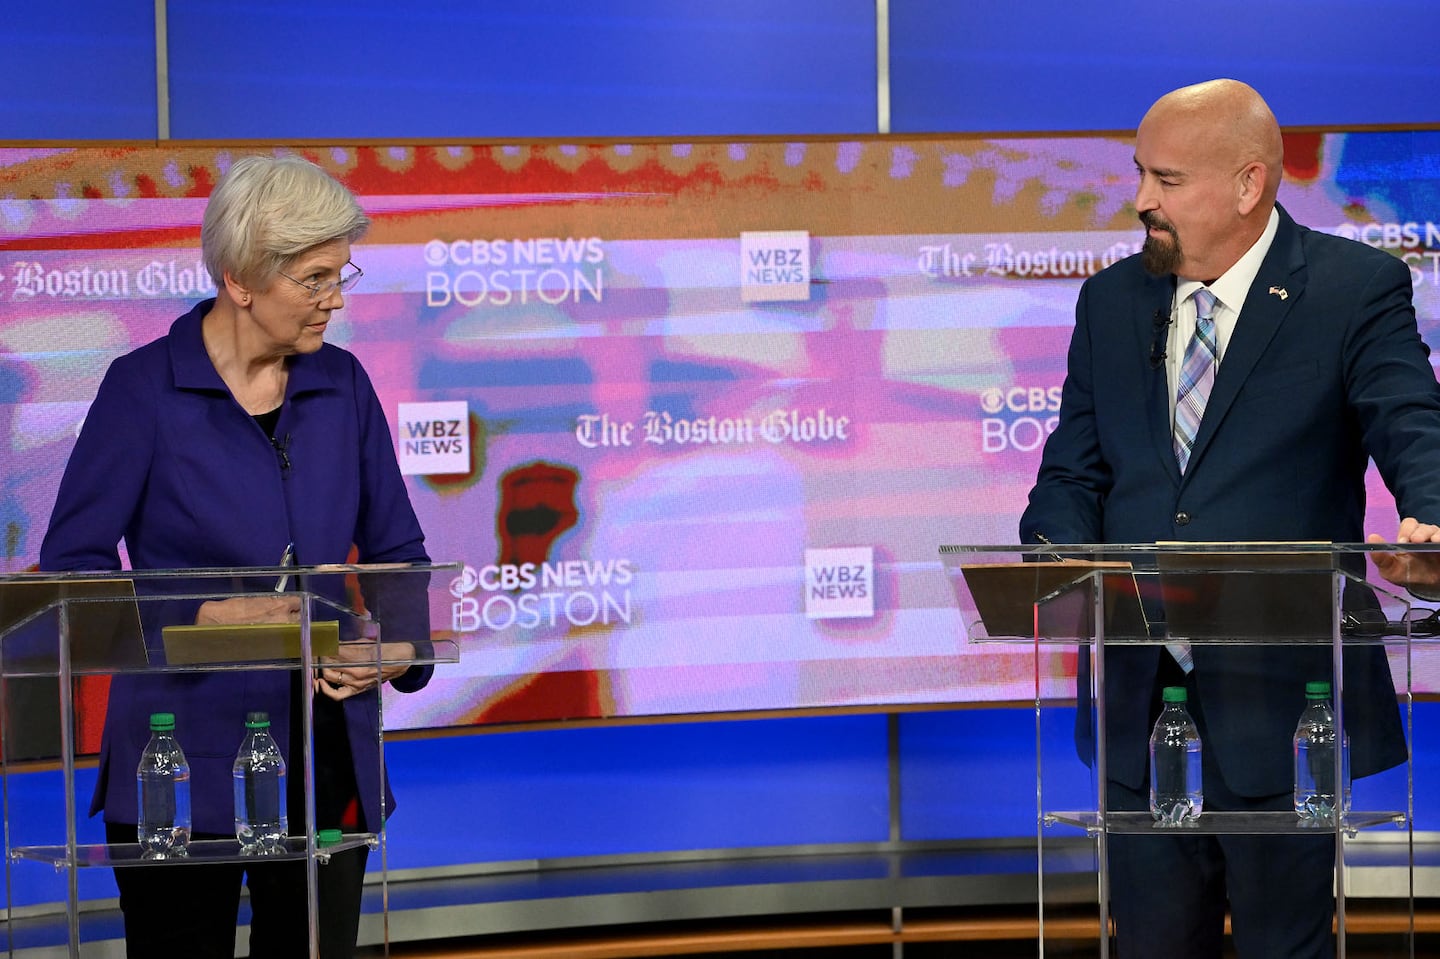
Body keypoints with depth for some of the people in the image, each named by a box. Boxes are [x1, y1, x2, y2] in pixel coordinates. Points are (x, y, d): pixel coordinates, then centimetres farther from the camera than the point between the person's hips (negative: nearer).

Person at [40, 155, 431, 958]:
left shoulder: (342, 385, 7)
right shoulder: (145, 388, -7)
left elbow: (396, 548, 14)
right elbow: (72, 565, -7)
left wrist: (400, 645, -6)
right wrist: (215, 616, -18)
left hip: (327, 752, 4)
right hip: (185, 759, -4)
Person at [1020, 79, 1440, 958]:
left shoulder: (1357, 288, -3)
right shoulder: (1111, 302, 12)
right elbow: (1075, 472, 12)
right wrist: (1055, 557, -11)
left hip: (1281, 696, -5)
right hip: (1141, 698, 5)